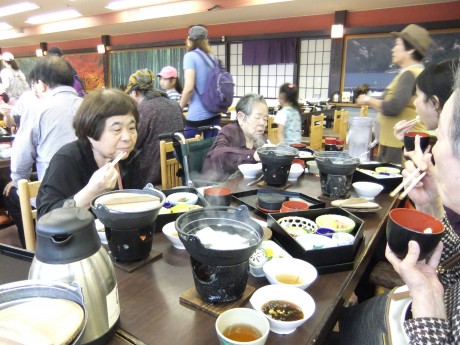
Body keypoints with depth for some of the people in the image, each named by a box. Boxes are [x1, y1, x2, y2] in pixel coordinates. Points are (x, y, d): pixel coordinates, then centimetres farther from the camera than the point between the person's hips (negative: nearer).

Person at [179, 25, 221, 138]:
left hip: (197, 116, -6)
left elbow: (189, 88, -17)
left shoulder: (190, 56, -7)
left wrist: (179, 109, -1)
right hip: (214, 115, 6)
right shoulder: (212, 58, 12)